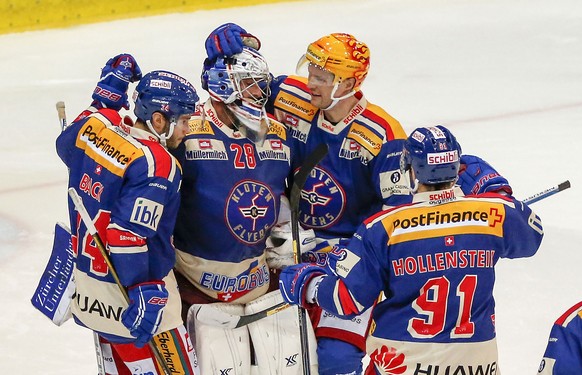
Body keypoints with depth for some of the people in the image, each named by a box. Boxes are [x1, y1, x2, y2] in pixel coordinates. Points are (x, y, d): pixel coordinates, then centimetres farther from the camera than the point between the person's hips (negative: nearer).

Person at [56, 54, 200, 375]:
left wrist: (105, 98, 20)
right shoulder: (158, 166, -24)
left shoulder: (96, 124, -3)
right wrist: (144, 294, -26)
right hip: (127, 294, -9)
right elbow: (127, 236, -29)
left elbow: (66, 145, 21)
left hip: (86, 281, 9)